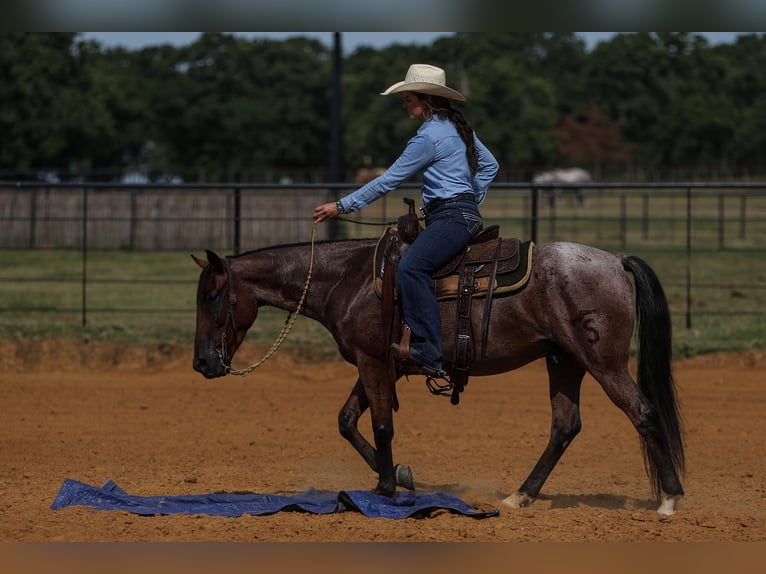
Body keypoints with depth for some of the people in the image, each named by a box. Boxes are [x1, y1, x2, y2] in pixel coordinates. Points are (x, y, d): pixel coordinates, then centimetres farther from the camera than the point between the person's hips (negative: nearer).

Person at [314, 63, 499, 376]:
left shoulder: (428, 137, -13)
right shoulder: (459, 127, 16)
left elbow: (389, 180, -11)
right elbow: (489, 165, 27)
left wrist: (342, 206, -5)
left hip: (451, 218, -11)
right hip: (467, 213, 11)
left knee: (411, 267, -30)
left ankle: (430, 355, -39)